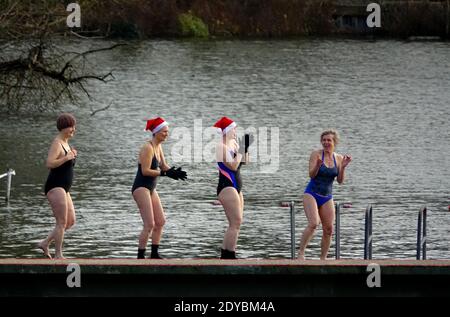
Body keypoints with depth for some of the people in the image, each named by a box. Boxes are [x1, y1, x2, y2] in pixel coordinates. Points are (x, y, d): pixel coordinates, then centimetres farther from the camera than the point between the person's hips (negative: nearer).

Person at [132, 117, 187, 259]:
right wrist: (164, 173, -26)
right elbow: (145, 171, -22)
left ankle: (154, 254, 20)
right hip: (141, 188, -10)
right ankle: (140, 256, -11)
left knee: (160, 221, 13)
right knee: (149, 224, -14)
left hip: (151, 188, 10)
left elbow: (163, 166, 14)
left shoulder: (158, 147, 10)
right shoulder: (148, 148, -17)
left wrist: (173, 171, -7)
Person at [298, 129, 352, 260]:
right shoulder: (316, 154, -7)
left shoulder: (339, 158, 4)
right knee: (313, 223, -24)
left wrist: (343, 167, -14)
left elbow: (340, 181, 1)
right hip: (312, 194, -5)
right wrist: (318, 165, -32)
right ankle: (301, 253, -20)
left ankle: (323, 258, 12)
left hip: (327, 197, 5)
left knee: (329, 229, 1)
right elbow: (312, 175, -13)